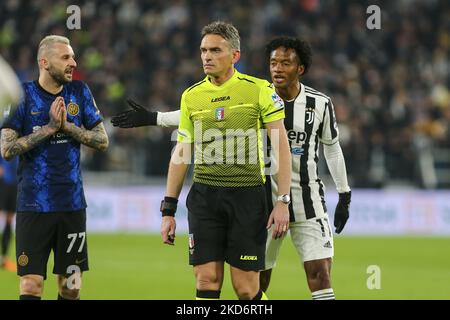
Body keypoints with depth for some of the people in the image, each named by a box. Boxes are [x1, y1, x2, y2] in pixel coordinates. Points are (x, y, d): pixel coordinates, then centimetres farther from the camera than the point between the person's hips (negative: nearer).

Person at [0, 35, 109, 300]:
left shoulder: (80, 92, 6)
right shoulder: (23, 95, -3)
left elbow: (102, 141, 5)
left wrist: (67, 126, -9)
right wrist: (49, 128, -16)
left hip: (72, 205, 3)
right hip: (33, 206, -3)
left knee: (71, 287, 5)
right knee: (31, 285, -11)